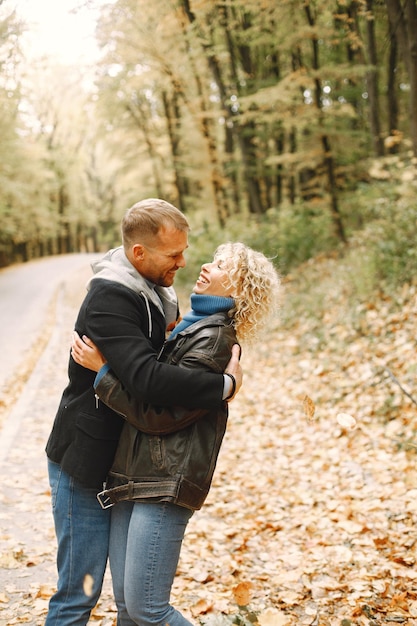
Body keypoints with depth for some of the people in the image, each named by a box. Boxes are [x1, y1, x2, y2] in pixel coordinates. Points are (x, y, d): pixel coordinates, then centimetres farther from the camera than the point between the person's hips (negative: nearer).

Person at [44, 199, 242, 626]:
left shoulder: (158, 293, 6)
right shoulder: (110, 298, -24)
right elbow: (147, 377, -36)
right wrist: (225, 384, -26)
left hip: (121, 460, 9)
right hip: (83, 466, -9)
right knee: (80, 592, -1)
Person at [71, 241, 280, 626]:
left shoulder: (213, 340, -13)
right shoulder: (190, 328, 16)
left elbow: (159, 415, -16)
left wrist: (102, 369, -13)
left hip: (165, 484, -9)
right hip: (132, 476, 9)